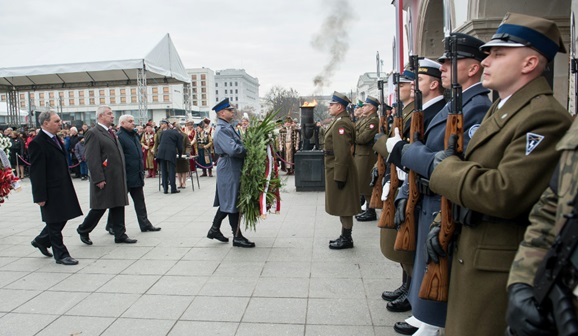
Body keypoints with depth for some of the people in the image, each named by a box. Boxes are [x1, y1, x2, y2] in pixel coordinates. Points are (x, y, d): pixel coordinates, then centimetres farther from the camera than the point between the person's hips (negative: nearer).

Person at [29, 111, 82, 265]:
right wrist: (40, 196, -18)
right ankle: (61, 255, 15)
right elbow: (36, 172, -17)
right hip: (51, 191, -9)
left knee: (61, 219, 17)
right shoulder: (37, 143, -15)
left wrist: (68, 187, 17)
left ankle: (41, 241, 38)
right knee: (55, 223, 3)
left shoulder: (55, 139, 12)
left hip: (63, 188, 9)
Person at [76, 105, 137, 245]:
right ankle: (83, 230, 23)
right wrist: (98, 179, -20)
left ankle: (120, 235, 15)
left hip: (117, 178, 8)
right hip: (104, 180, -8)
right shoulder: (93, 133, -11)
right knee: (100, 207, 2)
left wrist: (122, 176, 17)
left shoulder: (111, 133, 16)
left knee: (118, 206, 9)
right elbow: (92, 159, -16)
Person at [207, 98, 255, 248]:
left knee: (227, 202, 18)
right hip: (230, 170, -10)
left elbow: (236, 145, 19)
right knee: (233, 203, -1)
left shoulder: (227, 127, 15)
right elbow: (233, 150, -30)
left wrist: (245, 146, 2)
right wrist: (249, 150, -16)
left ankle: (214, 229, 29)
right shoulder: (222, 130, -18)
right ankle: (237, 237, 8)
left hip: (231, 169, 10)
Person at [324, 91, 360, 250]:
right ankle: (345, 236, 26)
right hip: (338, 170, 10)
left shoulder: (341, 124, -18)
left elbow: (342, 153, -24)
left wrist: (339, 177, -24)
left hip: (339, 171, -10)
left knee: (343, 206, -1)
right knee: (341, 206, 16)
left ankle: (347, 239, 9)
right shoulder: (340, 121, 15)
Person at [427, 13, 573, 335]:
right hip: (472, 255, 9)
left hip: (501, 269, -9)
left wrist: (447, 166, -15)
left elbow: (504, 194, -30)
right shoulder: (500, 109, 12)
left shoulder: (545, 117, -19)